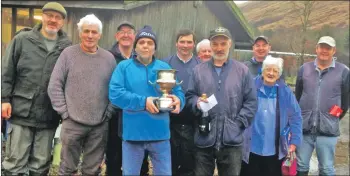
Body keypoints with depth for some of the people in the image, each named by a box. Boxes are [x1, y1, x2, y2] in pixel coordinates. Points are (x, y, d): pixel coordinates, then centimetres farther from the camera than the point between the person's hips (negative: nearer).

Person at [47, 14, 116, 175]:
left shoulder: (109, 58, 5)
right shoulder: (68, 53, -2)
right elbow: (54, 86, -3)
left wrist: (108, 113, -1)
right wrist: (65, 113, -7)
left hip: (100, 125, 2)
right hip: (73, 123, -2)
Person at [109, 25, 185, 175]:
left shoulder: (165, 67, 9)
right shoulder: (124, 66, 2)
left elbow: (178, 92, 6)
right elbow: (114, 94, -11)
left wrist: (177, 101, -19)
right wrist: (143, 102, -21)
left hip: (160, 134, 2)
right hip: (132, 134, -2)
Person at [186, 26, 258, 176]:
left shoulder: (242, 70, 5)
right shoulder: (198, 70, 7)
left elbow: (251, 102, 3)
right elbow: (189, 96, 8)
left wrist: (238, 123, -7)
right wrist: (197, 102, -14)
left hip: (231, 140, 0)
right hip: (204, 139, 1)